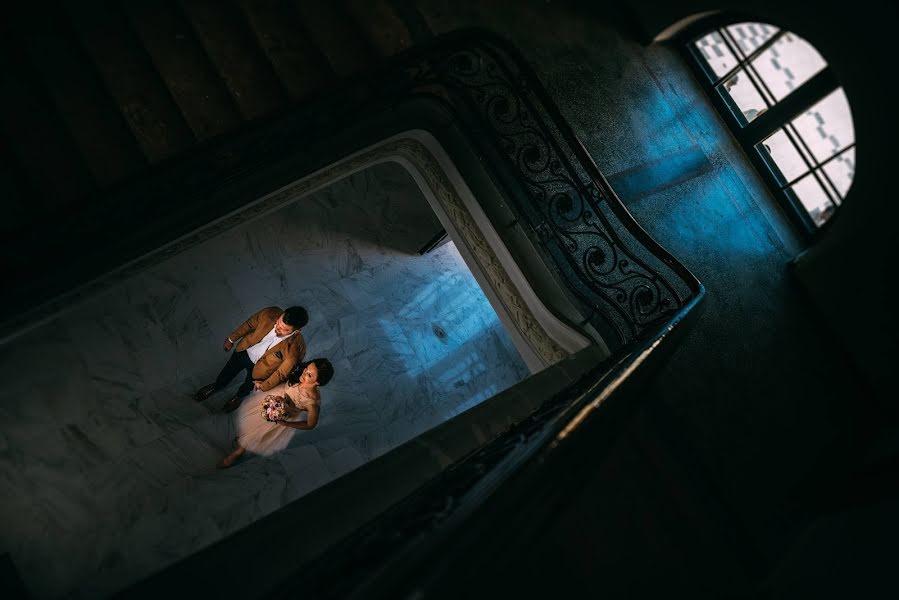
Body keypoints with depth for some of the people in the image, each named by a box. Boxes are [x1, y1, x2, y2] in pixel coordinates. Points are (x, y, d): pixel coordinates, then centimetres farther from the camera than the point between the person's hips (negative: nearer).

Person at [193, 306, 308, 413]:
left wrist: (264, 386, -7)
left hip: (258, 367, -2)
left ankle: (239, 396, 66)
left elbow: (282, 372, -21)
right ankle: (215, 386, 64)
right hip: (244, 351, 2)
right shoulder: (270, 314, -34)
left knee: (249, 385, 30)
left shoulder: (296, 348, -41)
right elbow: (249, 325, -12)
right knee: (228, 371, 30)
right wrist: (231, 339, 3)